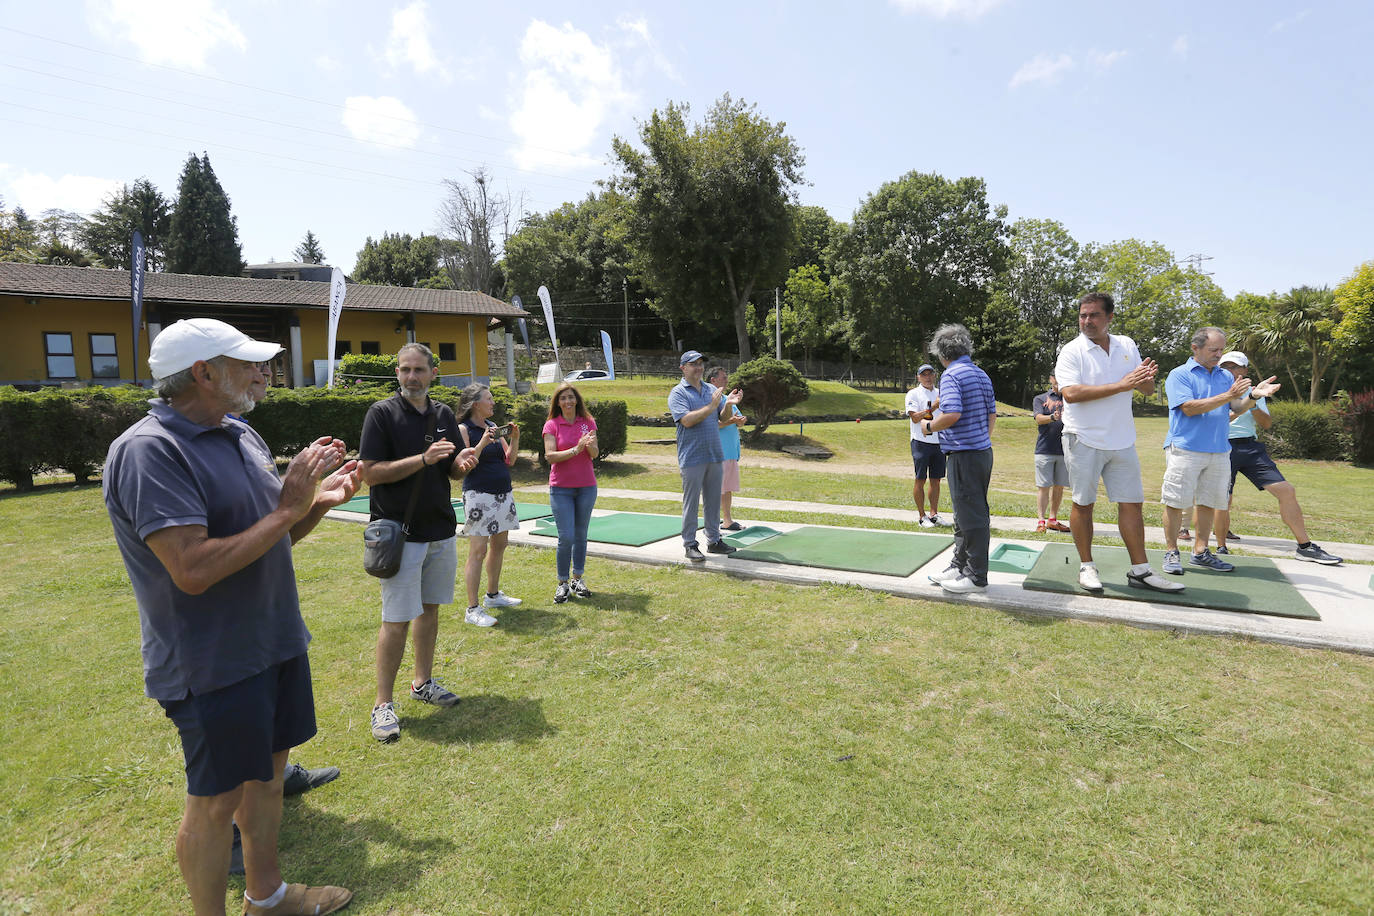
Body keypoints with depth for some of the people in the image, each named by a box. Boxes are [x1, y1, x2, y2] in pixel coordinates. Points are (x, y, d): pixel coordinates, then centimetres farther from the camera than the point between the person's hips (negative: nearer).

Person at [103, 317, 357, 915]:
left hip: (275, 642, 9)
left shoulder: (243, 437, 7)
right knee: (216, 800, 8)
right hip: (212, 662, -9)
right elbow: (193, 569, -29)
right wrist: (287, 510, -22)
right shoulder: (148, 450, -21)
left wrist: (318, 502, -3)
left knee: (267, 773, 21)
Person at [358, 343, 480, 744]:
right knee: (397, 620, -2)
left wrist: (462, 463, -9)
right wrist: (424, 459, -22)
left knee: (430, 609, 15)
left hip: (442, 530, 6)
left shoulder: (445, 415, 8)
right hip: (401, 534, -5)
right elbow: (370, 472, -14)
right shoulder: (382, 413, -8)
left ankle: (422, 682, 30)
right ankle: (384, 703, 10)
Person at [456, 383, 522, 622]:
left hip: (503, 494, 8)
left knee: (499, 545, 15)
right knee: (478, 551, -8)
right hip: (479, 495, -8)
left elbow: (510, 461, 12)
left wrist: (514, 438, -1)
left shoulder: (494, 427, 13)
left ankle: (493, 595, 31)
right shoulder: (464, 429, -7)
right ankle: (472, 609, -4)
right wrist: (483, 443, -24)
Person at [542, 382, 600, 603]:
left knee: (581, 535, 10)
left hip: (586, 486, 3)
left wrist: (590, 446, -23)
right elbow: (550, 456, -11)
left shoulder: (588, 422, 4)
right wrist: (576, 450, -22)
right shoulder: (552, 425, -2)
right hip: (561, 488, -2)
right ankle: (562, 583, 8)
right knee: (566, 537, -7)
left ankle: (578, 579, 23)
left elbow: (595, 454, -1)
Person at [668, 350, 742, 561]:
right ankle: (689, 544, 7)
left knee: (714, 500, 12)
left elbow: (723, 418, 11)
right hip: (692, 457, -6)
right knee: (691, 502, 0)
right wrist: (711, 407, -20)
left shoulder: (712, 389, 13)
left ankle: (713, 540, 23)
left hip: (714, 455, 6)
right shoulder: (677, 393, -5)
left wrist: (729, 404, -9)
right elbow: (687, 420, -18)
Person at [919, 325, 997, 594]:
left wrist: (929, 426, -10)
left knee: (971, 516, -3)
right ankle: (960, 565, 27)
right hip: (983, 450, 10)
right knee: (965, 513, 17)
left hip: (964, 453, -10)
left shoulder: (951, 375, -14)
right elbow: (992, 414, 18)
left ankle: (977, 577, 4)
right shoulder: (982, 375, 14)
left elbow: (952, 413, -26)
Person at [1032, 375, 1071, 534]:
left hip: (1065, 449, 3)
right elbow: (1039, 419, -9)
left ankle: (1053, 520, 16)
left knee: (1059, 486, 7)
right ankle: (1040, 521, -2)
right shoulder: (1040, 399, 8)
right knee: (1043, 486, -3)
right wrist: (1052, 417, -30)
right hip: (1045, 449, -3)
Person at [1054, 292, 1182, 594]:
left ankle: (1140, 570, 13)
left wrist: (1146, 377, -14)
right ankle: (1086, 566, 14)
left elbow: (1149, 389, 11)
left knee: (1132, 503, 5)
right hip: (1084, 440, -4)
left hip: (1122, 440, 5)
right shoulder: (1072, 351, -6)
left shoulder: (1126, 345, 9)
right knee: (1083, 504, 2)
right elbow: (1071, 393, -21)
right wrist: (1120, 385, -22)